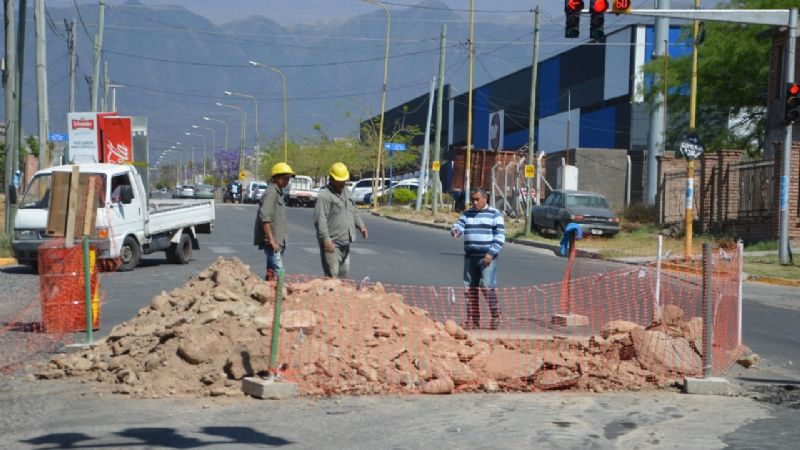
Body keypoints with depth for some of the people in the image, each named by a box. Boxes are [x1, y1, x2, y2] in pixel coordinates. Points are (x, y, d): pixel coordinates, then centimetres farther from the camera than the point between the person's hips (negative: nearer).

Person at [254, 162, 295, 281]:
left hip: (278, 241, 10)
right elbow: (265, 218, -21)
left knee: (271, 271, 11)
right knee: (277, 271, -16)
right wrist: (271, 240, -23)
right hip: (272, 241, -10)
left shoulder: (279, 193, 19)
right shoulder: (271, 193, -12)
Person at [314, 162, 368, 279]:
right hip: (331, 243, -9)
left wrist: (360, 225, 8)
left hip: (345, 242, 9)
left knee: (344, 274, 14)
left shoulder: (346, 192, 15)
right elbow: (320, 220, -19)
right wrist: (326, 240, -25)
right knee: (332, 275, -10)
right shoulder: (325, 195, -13)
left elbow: (353, 211, 25)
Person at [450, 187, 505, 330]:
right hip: (470, 257, 5)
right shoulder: (467, 214, 17)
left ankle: (495, 316, 1)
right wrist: (455, 230, -24)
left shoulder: (494, 214, 2)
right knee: (470, 289, 5)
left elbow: (500, 236, -3)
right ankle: (473, 319, 13)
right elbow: (459, 224, 1)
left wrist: (491, 253, -13)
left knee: (487, 287, -13)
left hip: (487, 257, -5)